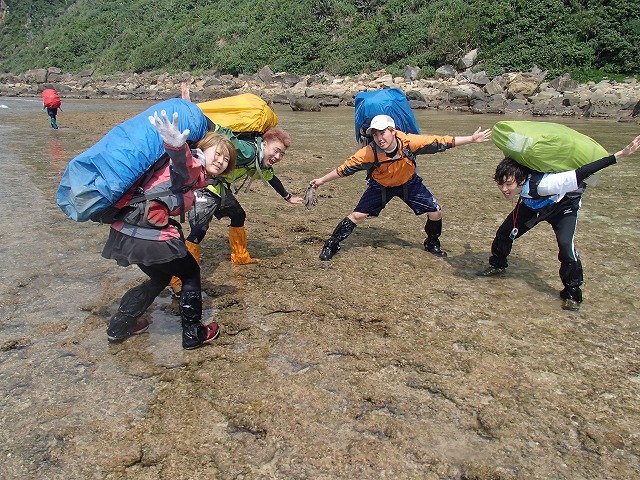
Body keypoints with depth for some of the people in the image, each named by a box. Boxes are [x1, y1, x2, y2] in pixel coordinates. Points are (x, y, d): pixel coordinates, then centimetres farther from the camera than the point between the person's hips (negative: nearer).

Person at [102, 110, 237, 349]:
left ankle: (119, 326, 34)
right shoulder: (193, 166, -6)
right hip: (151, 239, -9)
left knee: (160, 278, 29)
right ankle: (193, 333, 19)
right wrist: (176, 144, -49)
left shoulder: (194, 175, 24)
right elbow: (181, 159, -29)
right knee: (191, 274, 13)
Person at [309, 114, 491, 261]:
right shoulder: (369, 152, -33)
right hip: (380, 186, -2)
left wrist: (472, 139, -25)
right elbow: (346, 168, -23)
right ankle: (331, 246, 8)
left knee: (435, 212, -1)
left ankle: (432, 244, 28)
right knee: (357, 215, -10)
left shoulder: (409, 141, -32)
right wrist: (322, 180, -20)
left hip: (408, 183, 2)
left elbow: (441, 142, -27)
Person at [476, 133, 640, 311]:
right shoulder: (510, 179, -30)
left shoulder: (542, 184, -47)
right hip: (532, 205, 5)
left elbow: (581, 173, -48)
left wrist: (619, 155, -52)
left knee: (566, 246, -22)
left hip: (564, 206, -5)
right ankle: (498, 265, 27)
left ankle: (572, 293, -3)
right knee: (505, 232, -2)